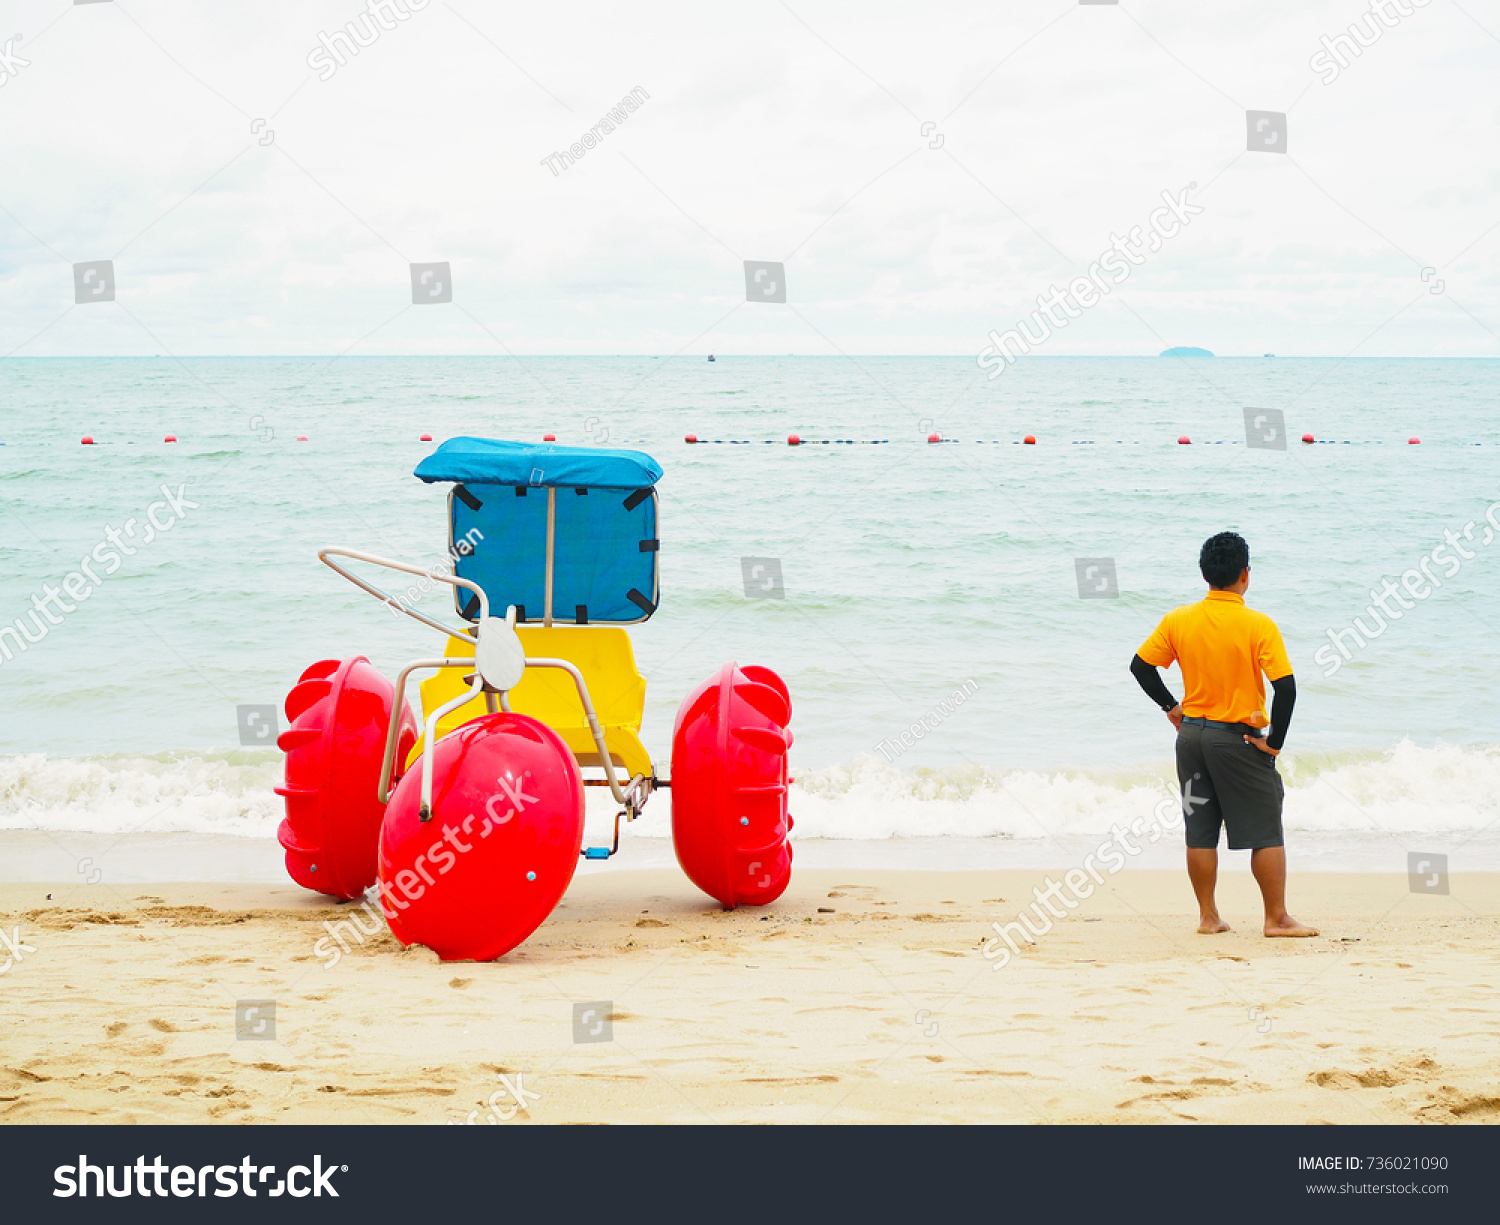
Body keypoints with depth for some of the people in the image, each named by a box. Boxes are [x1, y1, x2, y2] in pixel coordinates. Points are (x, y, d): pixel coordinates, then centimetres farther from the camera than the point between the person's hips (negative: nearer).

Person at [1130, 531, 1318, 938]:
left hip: (1192, 736, 5)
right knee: (1266, 833, 5)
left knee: (1200, 832, 11)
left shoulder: (1179, 619, -2)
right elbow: (1286, 686, -20)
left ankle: (1208, 916, 17)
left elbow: (1141, 665, 4)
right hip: (1239, 741, -4)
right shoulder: (1258, 625, -14)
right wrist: (1274, 740, -11)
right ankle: (1277, 918, 8)